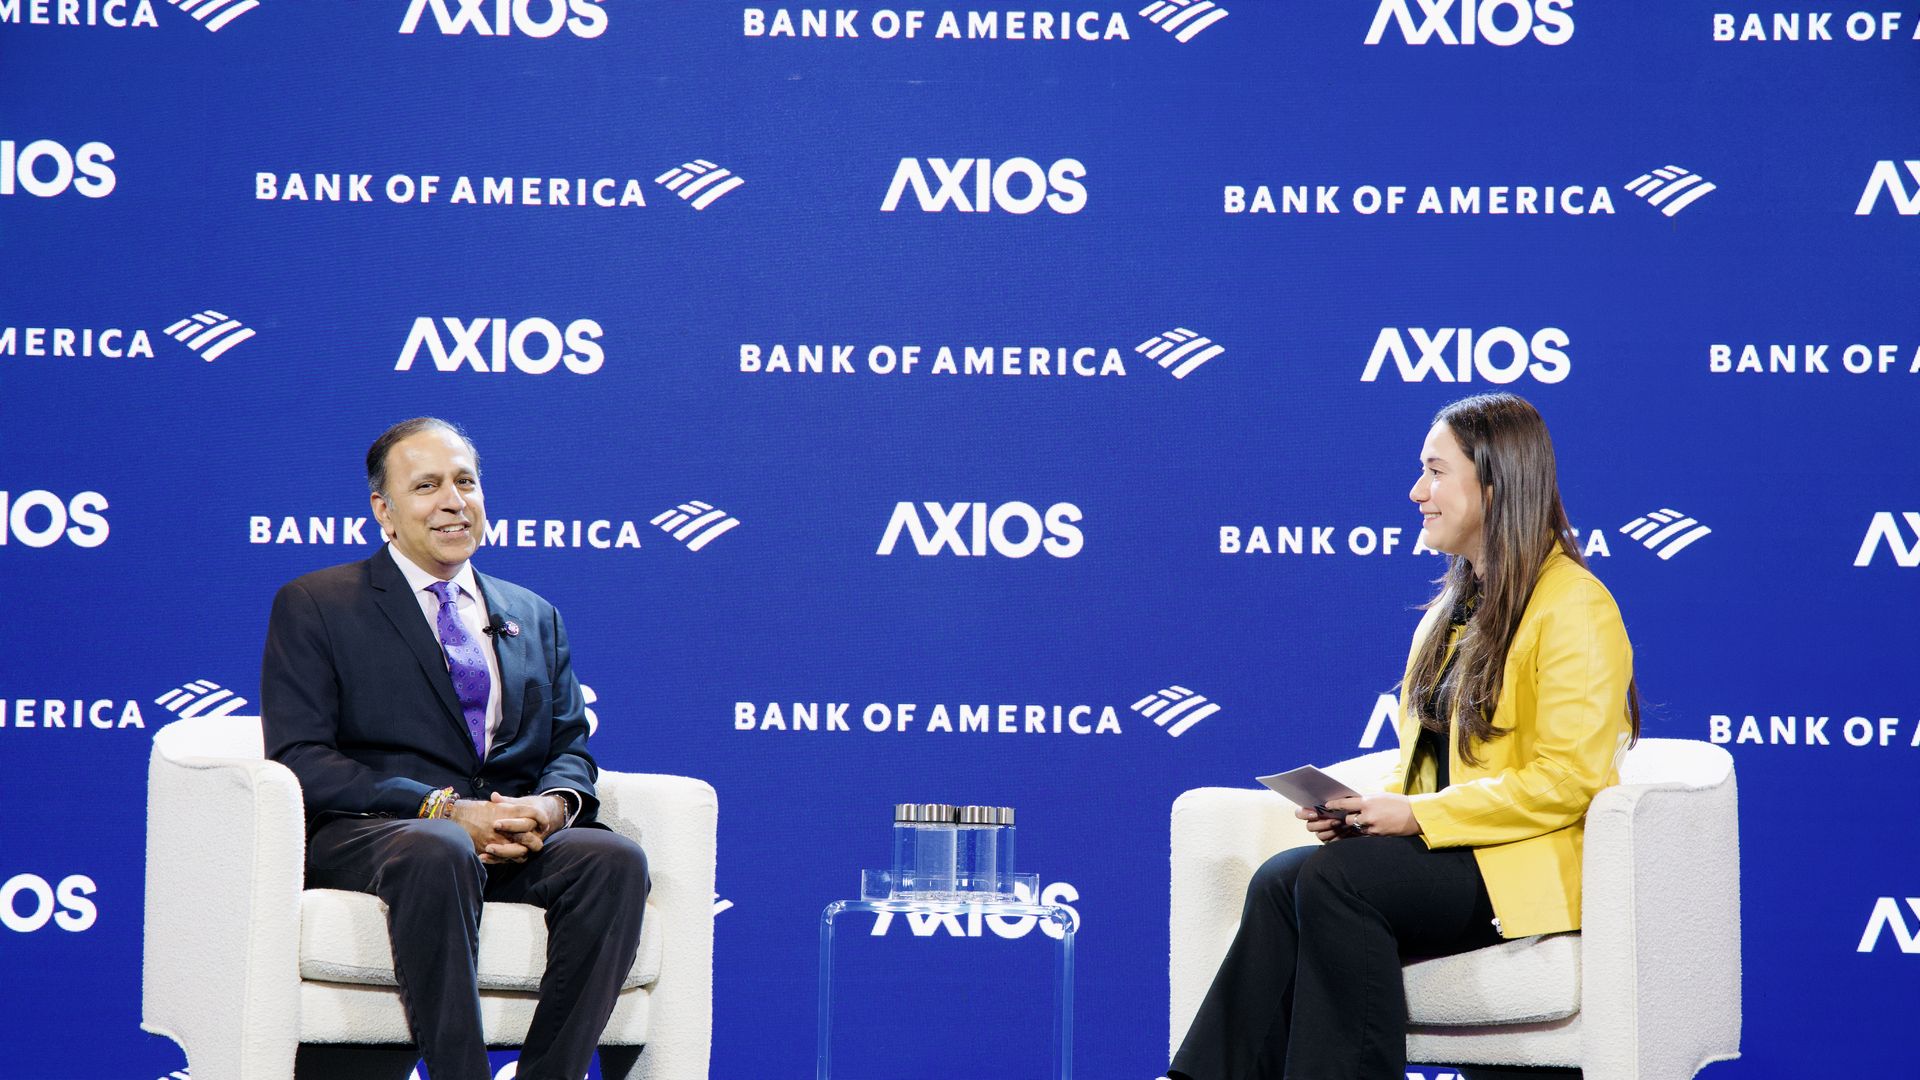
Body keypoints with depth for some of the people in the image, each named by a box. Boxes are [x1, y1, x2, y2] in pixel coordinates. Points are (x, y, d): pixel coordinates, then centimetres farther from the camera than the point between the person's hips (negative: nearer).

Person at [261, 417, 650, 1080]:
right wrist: (443, 810, -16)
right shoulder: (314, 606, 8)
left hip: (515, 840, 4)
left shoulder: (532, 616, 24)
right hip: (365, 834, -4)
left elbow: (570, 747, 18)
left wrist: (550, 805, -9)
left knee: (615, 859, -28)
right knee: (437, 853, -39)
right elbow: (300, 760, -4)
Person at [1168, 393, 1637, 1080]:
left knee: (1335, 879, -30)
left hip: (1528, 866, -7)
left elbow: (1565, 781, -16)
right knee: (1280, 881, -20)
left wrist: (1418, 816, -18)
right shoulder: (1456, 605, 20)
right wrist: (1371, 807, 0)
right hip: (1441, 849, 8)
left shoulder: (1573, 606, -7)